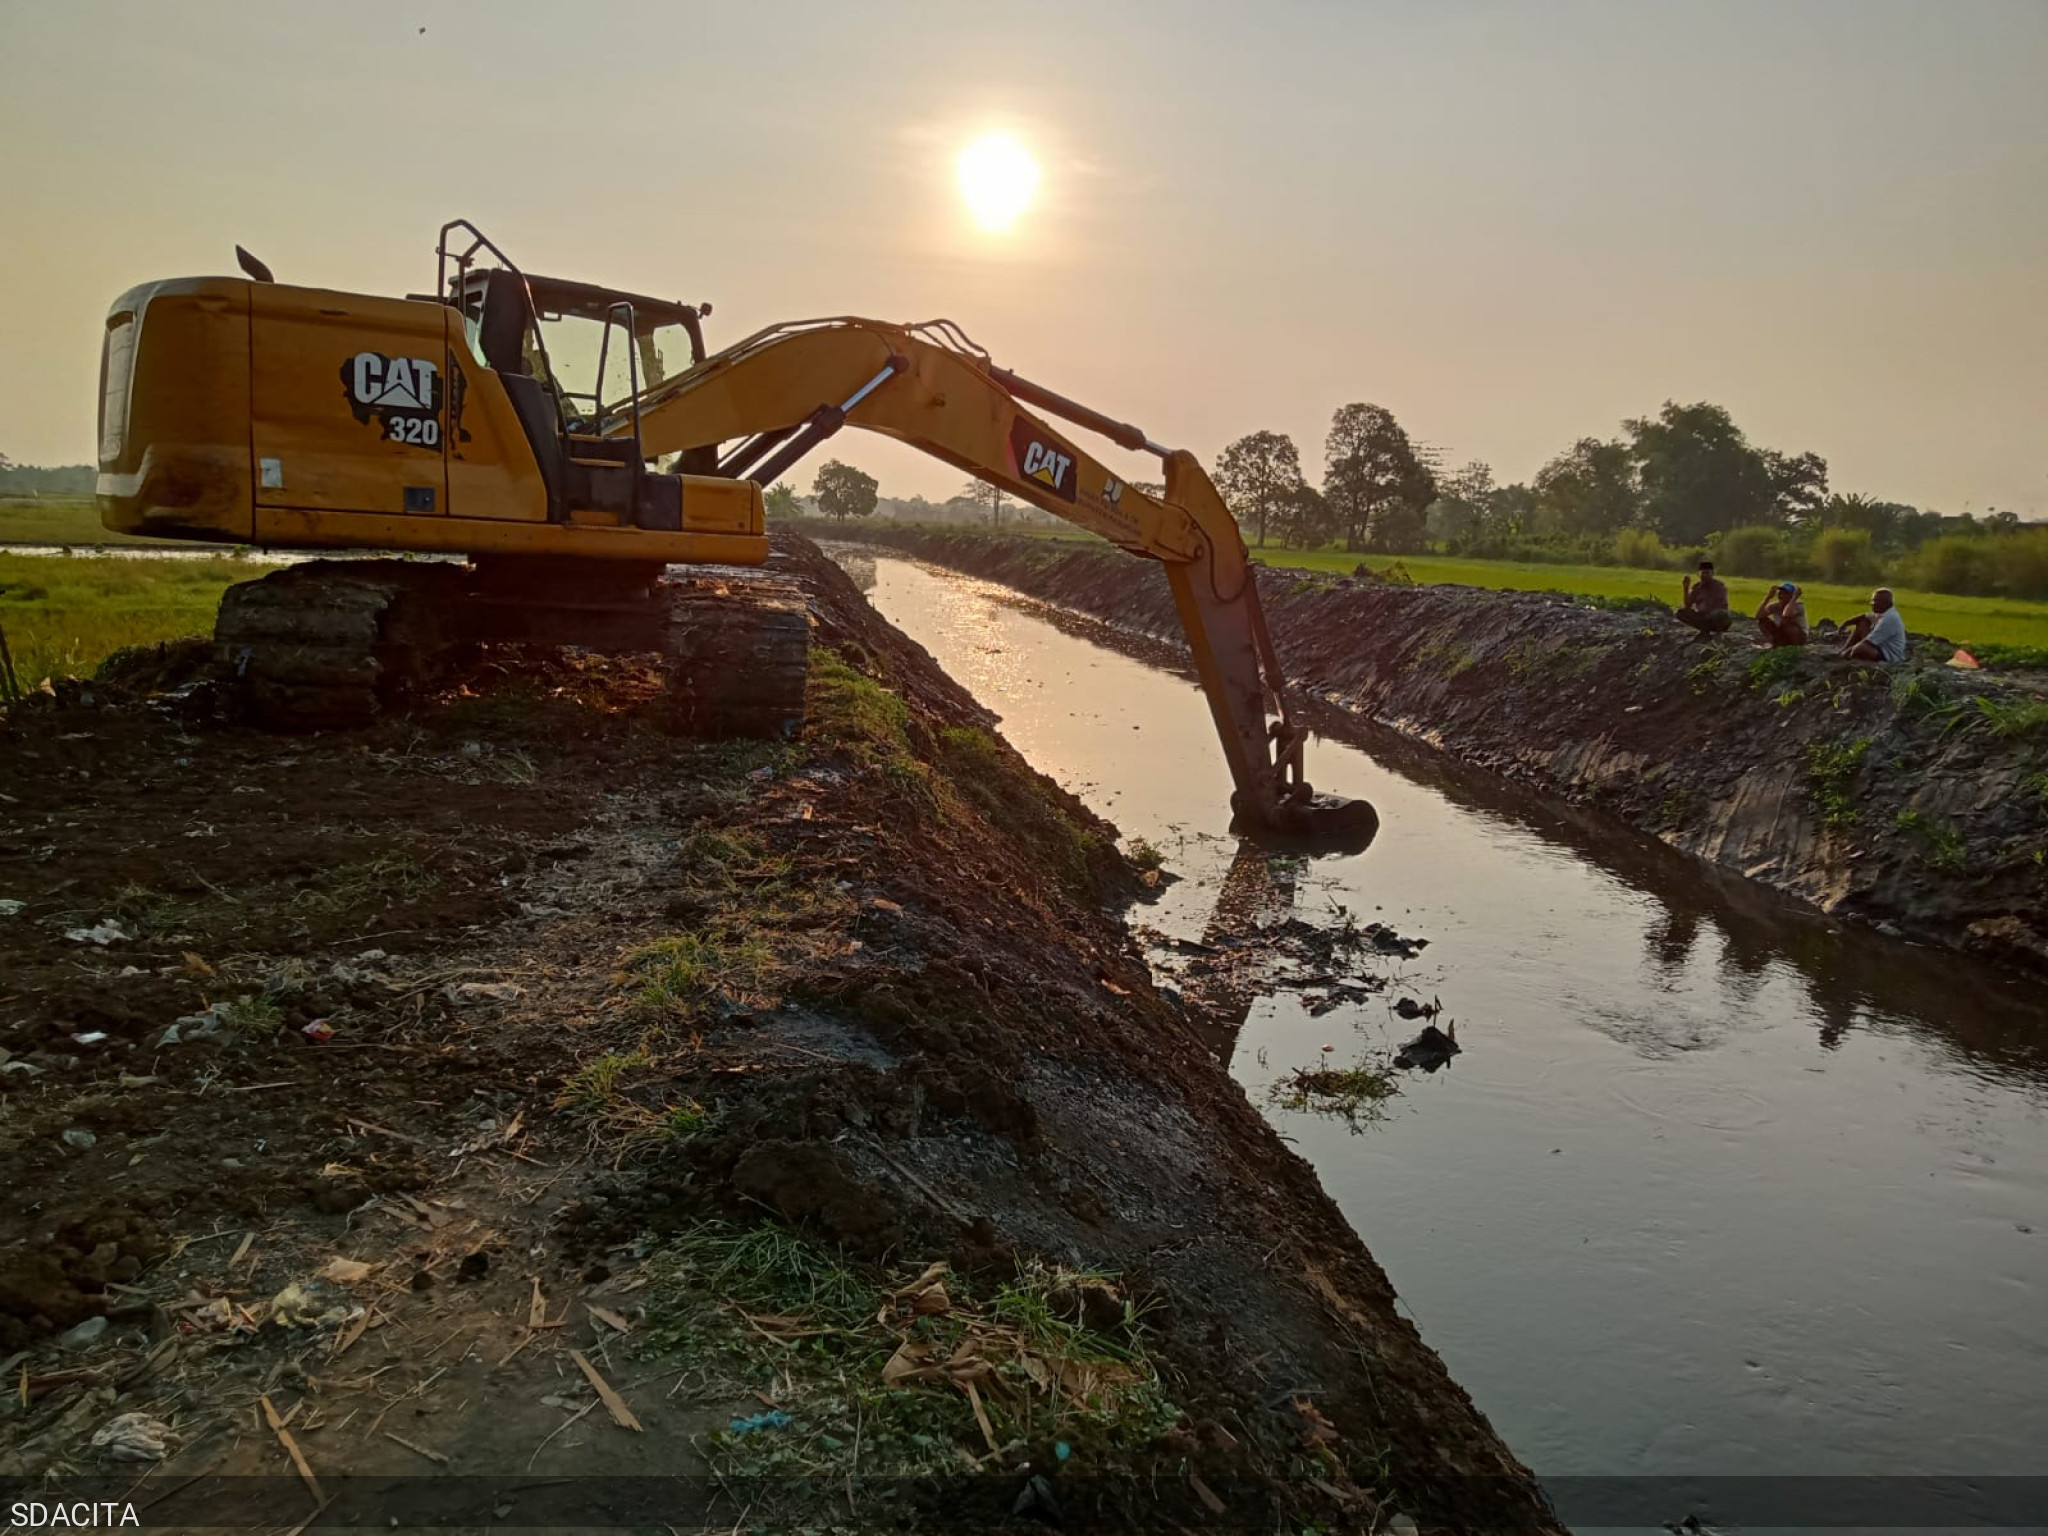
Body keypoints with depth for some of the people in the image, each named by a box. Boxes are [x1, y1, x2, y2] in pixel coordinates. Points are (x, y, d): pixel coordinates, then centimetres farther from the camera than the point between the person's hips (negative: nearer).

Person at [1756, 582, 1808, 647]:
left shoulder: (1799, 606, -17)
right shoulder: (1774, 606, -5)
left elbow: (1786, 615, -41)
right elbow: (1758, 616, -25)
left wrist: (1794, 598, -31)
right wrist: (1768, 597, -23)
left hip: (1798, 638, -4)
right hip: (1781, 639, 4)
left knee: (1785, 621, -34)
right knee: (1762, 620, -15)